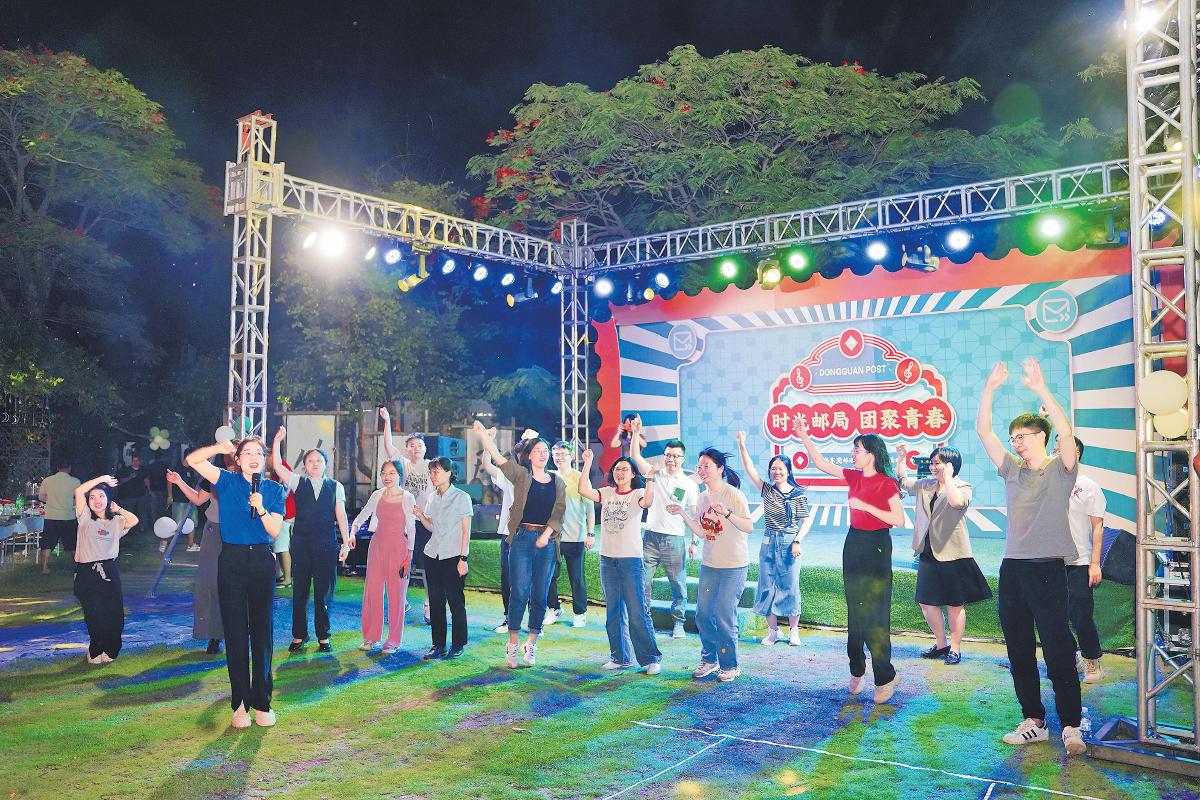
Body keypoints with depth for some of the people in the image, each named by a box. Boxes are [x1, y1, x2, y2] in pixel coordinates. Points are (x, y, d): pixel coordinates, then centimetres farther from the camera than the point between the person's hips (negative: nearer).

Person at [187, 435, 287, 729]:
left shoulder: (274, 490, 4)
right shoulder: (228, 482, 3)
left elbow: (275, 531, -3)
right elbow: (193, 460, -7)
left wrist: (261, 509, -17)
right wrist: (219, 448, -17)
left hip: (262, 561, 1)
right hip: (231, 561, -1)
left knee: (262, 630, 6)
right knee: (235, 632, 3)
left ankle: (261, 701, 16)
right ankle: (239, 702, 13)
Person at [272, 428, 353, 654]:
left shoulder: (335, 487, 6)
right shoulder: (298, 483, 6)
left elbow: (341, 516, 4)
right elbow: (278, 466, -6)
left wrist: (346, 542, -1)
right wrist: (277, 440, -15)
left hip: (327, 545, 0)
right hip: (301, 543, 0)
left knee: (324, 591, 4)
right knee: (299, 591, 6)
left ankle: (323, 637, 14)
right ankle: (299, 635, 17)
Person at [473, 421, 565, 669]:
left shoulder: (557, 482, 12)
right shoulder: (521, 476, 4)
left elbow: (559, 513, 5)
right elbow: (496, 457, -7)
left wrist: (547, 534, -9)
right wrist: (483, 433, -18)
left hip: (546, 542, 3)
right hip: (522, 539, -3)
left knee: (540, 595, 5)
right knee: (519, 592, -6)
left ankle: (531, 644, 18)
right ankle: (512, 645, 5)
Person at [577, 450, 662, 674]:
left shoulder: (637, 493, -3)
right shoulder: (607, 493, 8)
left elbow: (647, 502, -25)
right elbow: (583, 490, -7)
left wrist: (649, 480, -36)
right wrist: (587, 464, -10)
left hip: (631, 559, -5)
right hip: (607, 558, 5)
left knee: (637, 611, -5)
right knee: (614, 611, 13)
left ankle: (651, 658, 4)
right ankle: (620, 657, 23)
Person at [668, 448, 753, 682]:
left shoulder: (733, 494, -13)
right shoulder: (703, 497, 8)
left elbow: (749, 526, -19)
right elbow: (701, 531, 8)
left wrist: (727, 514, -33)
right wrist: (683, 513, -1)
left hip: (734, 566, -7)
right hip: (709, 565, 7)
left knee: (724, 615, -6)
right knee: (703, 614, 8)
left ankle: (730, 665, 11)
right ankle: (709, 660, 26)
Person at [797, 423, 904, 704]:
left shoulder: (887, 483, -13)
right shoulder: (854, 477, 5)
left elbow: (899, 520, -19)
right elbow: (821, 464, 7)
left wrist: (866, 506, -22)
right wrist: (805, 438, 0)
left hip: (877, 547, -7)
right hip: (854, 544, 7)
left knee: (874, 614, -5)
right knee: (855, 611, 12)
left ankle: (885, 677, 5)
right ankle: (857, 670, 24)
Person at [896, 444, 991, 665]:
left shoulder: (963, 487, -9)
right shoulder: (925, 485, 11)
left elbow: (957, 502, -31)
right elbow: (902, 480, 23)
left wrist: (947, 477, -23)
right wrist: (902, 457, 11)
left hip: (953, 555, -6)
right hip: (928, 554, 7)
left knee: (955, 604, 5)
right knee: (927, 603, 11)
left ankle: (955, 648, 18)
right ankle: (941, 644, 28)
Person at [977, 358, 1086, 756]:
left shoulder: (1061, 469, 0)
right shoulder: (1011, 470, 12)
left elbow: (1066, 433, -18)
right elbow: (983, 431, 6)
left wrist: (1041, 390, -25)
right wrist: (989, 390, -4)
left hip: (1047, 569, -5)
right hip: (1012, 569, 5)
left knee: (1058, 652, -4)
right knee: (1019, 652, 9)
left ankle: (1071, 726, 6)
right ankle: (1034, 721, 19)